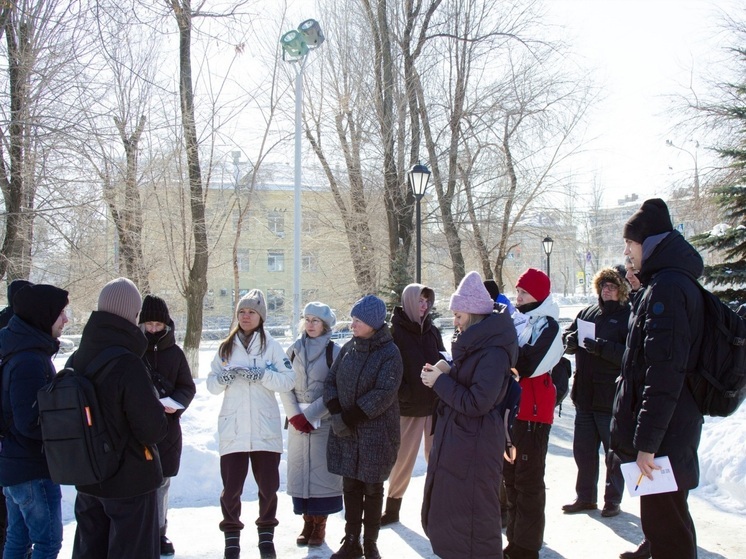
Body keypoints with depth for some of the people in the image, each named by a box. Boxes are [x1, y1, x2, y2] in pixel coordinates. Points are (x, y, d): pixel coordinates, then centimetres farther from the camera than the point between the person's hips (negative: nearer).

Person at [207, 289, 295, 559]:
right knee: (231, 486, 0)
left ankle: (266, 533, 26)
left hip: (265, 427, -1)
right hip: (232, 428, 1)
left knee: (268, 484, 7)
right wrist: (224, 377, -15)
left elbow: (289, 380, -6)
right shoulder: (226, 347, 9)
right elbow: (211, 384, 6)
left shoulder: (271, 345, 2)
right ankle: (232, 534, 19)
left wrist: (262, 375, -19)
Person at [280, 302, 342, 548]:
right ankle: (307, 521, 14)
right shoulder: (293, 350, 7)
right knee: (300, 469, 4)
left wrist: (309, 415, -13)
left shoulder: (334, 351, -3)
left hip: (324, 421, -3)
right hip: (298, 421, 3)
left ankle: (320, 524, 8)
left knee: (321, 470, -2)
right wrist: (295, 415, -9)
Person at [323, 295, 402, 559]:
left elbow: (383, 395, -20)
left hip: (376, 431, -5)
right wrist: (336, 414, -9)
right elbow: (331, 381, 7)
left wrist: (349, 417, -19)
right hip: (345, 430, 5)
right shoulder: (349, 348, 7)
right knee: (350, 486, 10)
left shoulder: (389, 352, -11)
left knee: (372, 488, 6)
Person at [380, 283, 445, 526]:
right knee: (403, 458, 3)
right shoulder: (395, 332, -5)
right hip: (409, 406, -4)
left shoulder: (432, 330, 9)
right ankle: (392, 509, 16)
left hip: (435, 403, 4)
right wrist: (403, 393, -18)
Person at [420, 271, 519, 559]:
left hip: (476, 445, -10)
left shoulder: (493, 351, -20)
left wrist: (440, 381, -15)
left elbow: (477, 403, -25)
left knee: (472, 517, 1)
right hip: (456, 437, 10)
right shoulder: (473, 342, 10)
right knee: (446, 509, 18)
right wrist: (443, 374, 1)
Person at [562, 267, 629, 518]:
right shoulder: (586, 313, 11)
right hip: (584, 394, 6)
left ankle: (613, 499, 21)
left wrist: (601, 347, -27)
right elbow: (566, 338, 12)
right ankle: (585, 497, 27)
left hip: (612, 397, -6)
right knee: (583, 450, 14)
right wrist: (571, 340, -10)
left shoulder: (629, 316, -9)